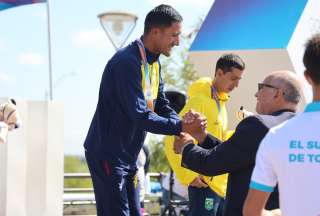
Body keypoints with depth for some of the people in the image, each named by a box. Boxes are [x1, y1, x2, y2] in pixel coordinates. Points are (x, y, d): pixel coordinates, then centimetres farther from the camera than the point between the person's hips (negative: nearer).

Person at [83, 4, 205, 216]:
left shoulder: (153, 63, 10)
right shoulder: (127, 62, -22)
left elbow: (162, 106, 10)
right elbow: (140, 115, -26)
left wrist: (185, 126, -9)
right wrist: (181, 127, -25)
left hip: (127, 157, 10)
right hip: (107, 156, -10)